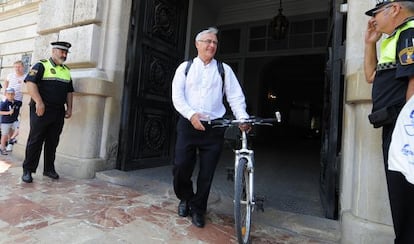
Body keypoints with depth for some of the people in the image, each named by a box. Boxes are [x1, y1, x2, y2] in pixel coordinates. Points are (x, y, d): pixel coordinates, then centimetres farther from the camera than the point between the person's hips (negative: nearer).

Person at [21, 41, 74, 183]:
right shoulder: (41, 66, -1)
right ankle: (27, 170, 10)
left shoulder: (66, 71, 18)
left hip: (59, 113, 6)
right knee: (35, 141, 0)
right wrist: (39, 102, -21)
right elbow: (30, 83, -12)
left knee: (53, 142, 10)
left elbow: (69, 91, 20)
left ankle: (49, 169, 20)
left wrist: (69, 107, 10)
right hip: (41, 110, -5)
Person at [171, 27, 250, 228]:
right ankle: (185, 198, 30)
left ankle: (198, 209, 25)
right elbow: (177, 96, 0)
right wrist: (192, 115, -15)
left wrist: (243, 118, -14)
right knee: (181, 167, -1)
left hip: (214, 127, 1)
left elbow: (236, 97, 3)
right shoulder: (185, 67, 10)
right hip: (188, 124, 0)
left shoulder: (224, 70, 10)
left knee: (207, 172, 4)